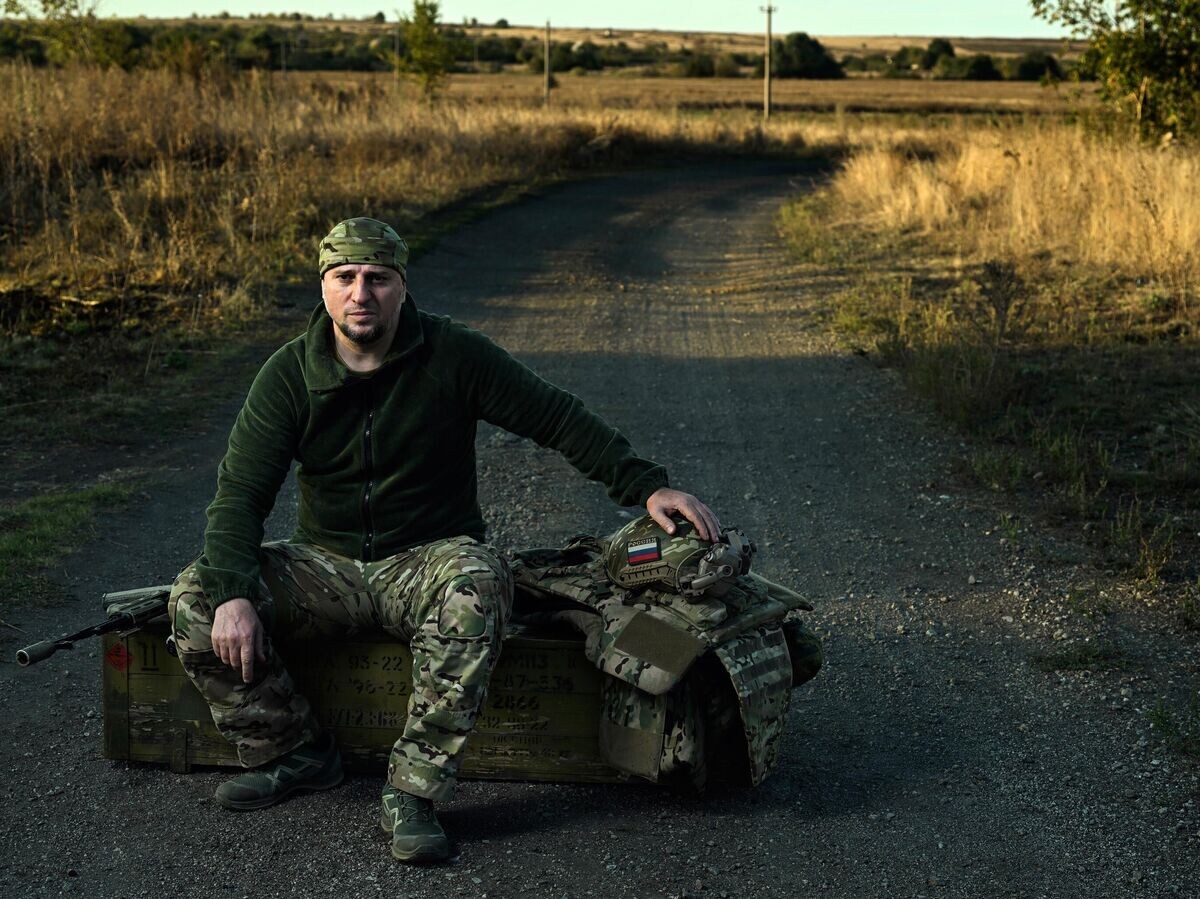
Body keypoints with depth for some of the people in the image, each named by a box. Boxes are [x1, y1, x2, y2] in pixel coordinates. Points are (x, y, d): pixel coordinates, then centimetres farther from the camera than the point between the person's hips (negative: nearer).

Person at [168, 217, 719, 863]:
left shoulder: (453, 356, -7)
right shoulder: (289, 375, -4)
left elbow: (556, 417, -3)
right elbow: (240, 491, -9)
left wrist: (646, 486, -15)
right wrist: (231, 593, -26)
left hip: (429, 560, -2)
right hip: (327, 564, 3)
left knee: (478, 586, -38)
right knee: (195, 602, -19)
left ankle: (411, 791, -31)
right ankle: (295, 754, 0)